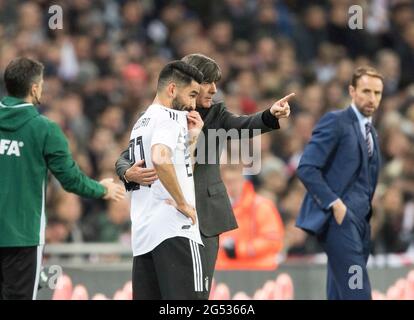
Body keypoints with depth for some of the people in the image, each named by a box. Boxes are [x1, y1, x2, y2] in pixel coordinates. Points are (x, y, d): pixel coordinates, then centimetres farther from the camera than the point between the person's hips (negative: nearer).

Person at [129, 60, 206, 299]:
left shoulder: (142, 122, 23)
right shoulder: (170, 117, -6)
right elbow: (160, 160, -25)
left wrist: (191, 139, 21)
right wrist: (183, 204, -16)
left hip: (142, 233, 9)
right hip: (175, 229, -9)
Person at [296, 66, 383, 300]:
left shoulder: (371, 132, 20)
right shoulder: (336, 122, -5)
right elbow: (306, 168, -13)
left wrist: (367, 211, 12)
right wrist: (334, 204, -17)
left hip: (360, 220, 8)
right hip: (339, 218, -8)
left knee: (340, 294, 8)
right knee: (358, 293, -17)